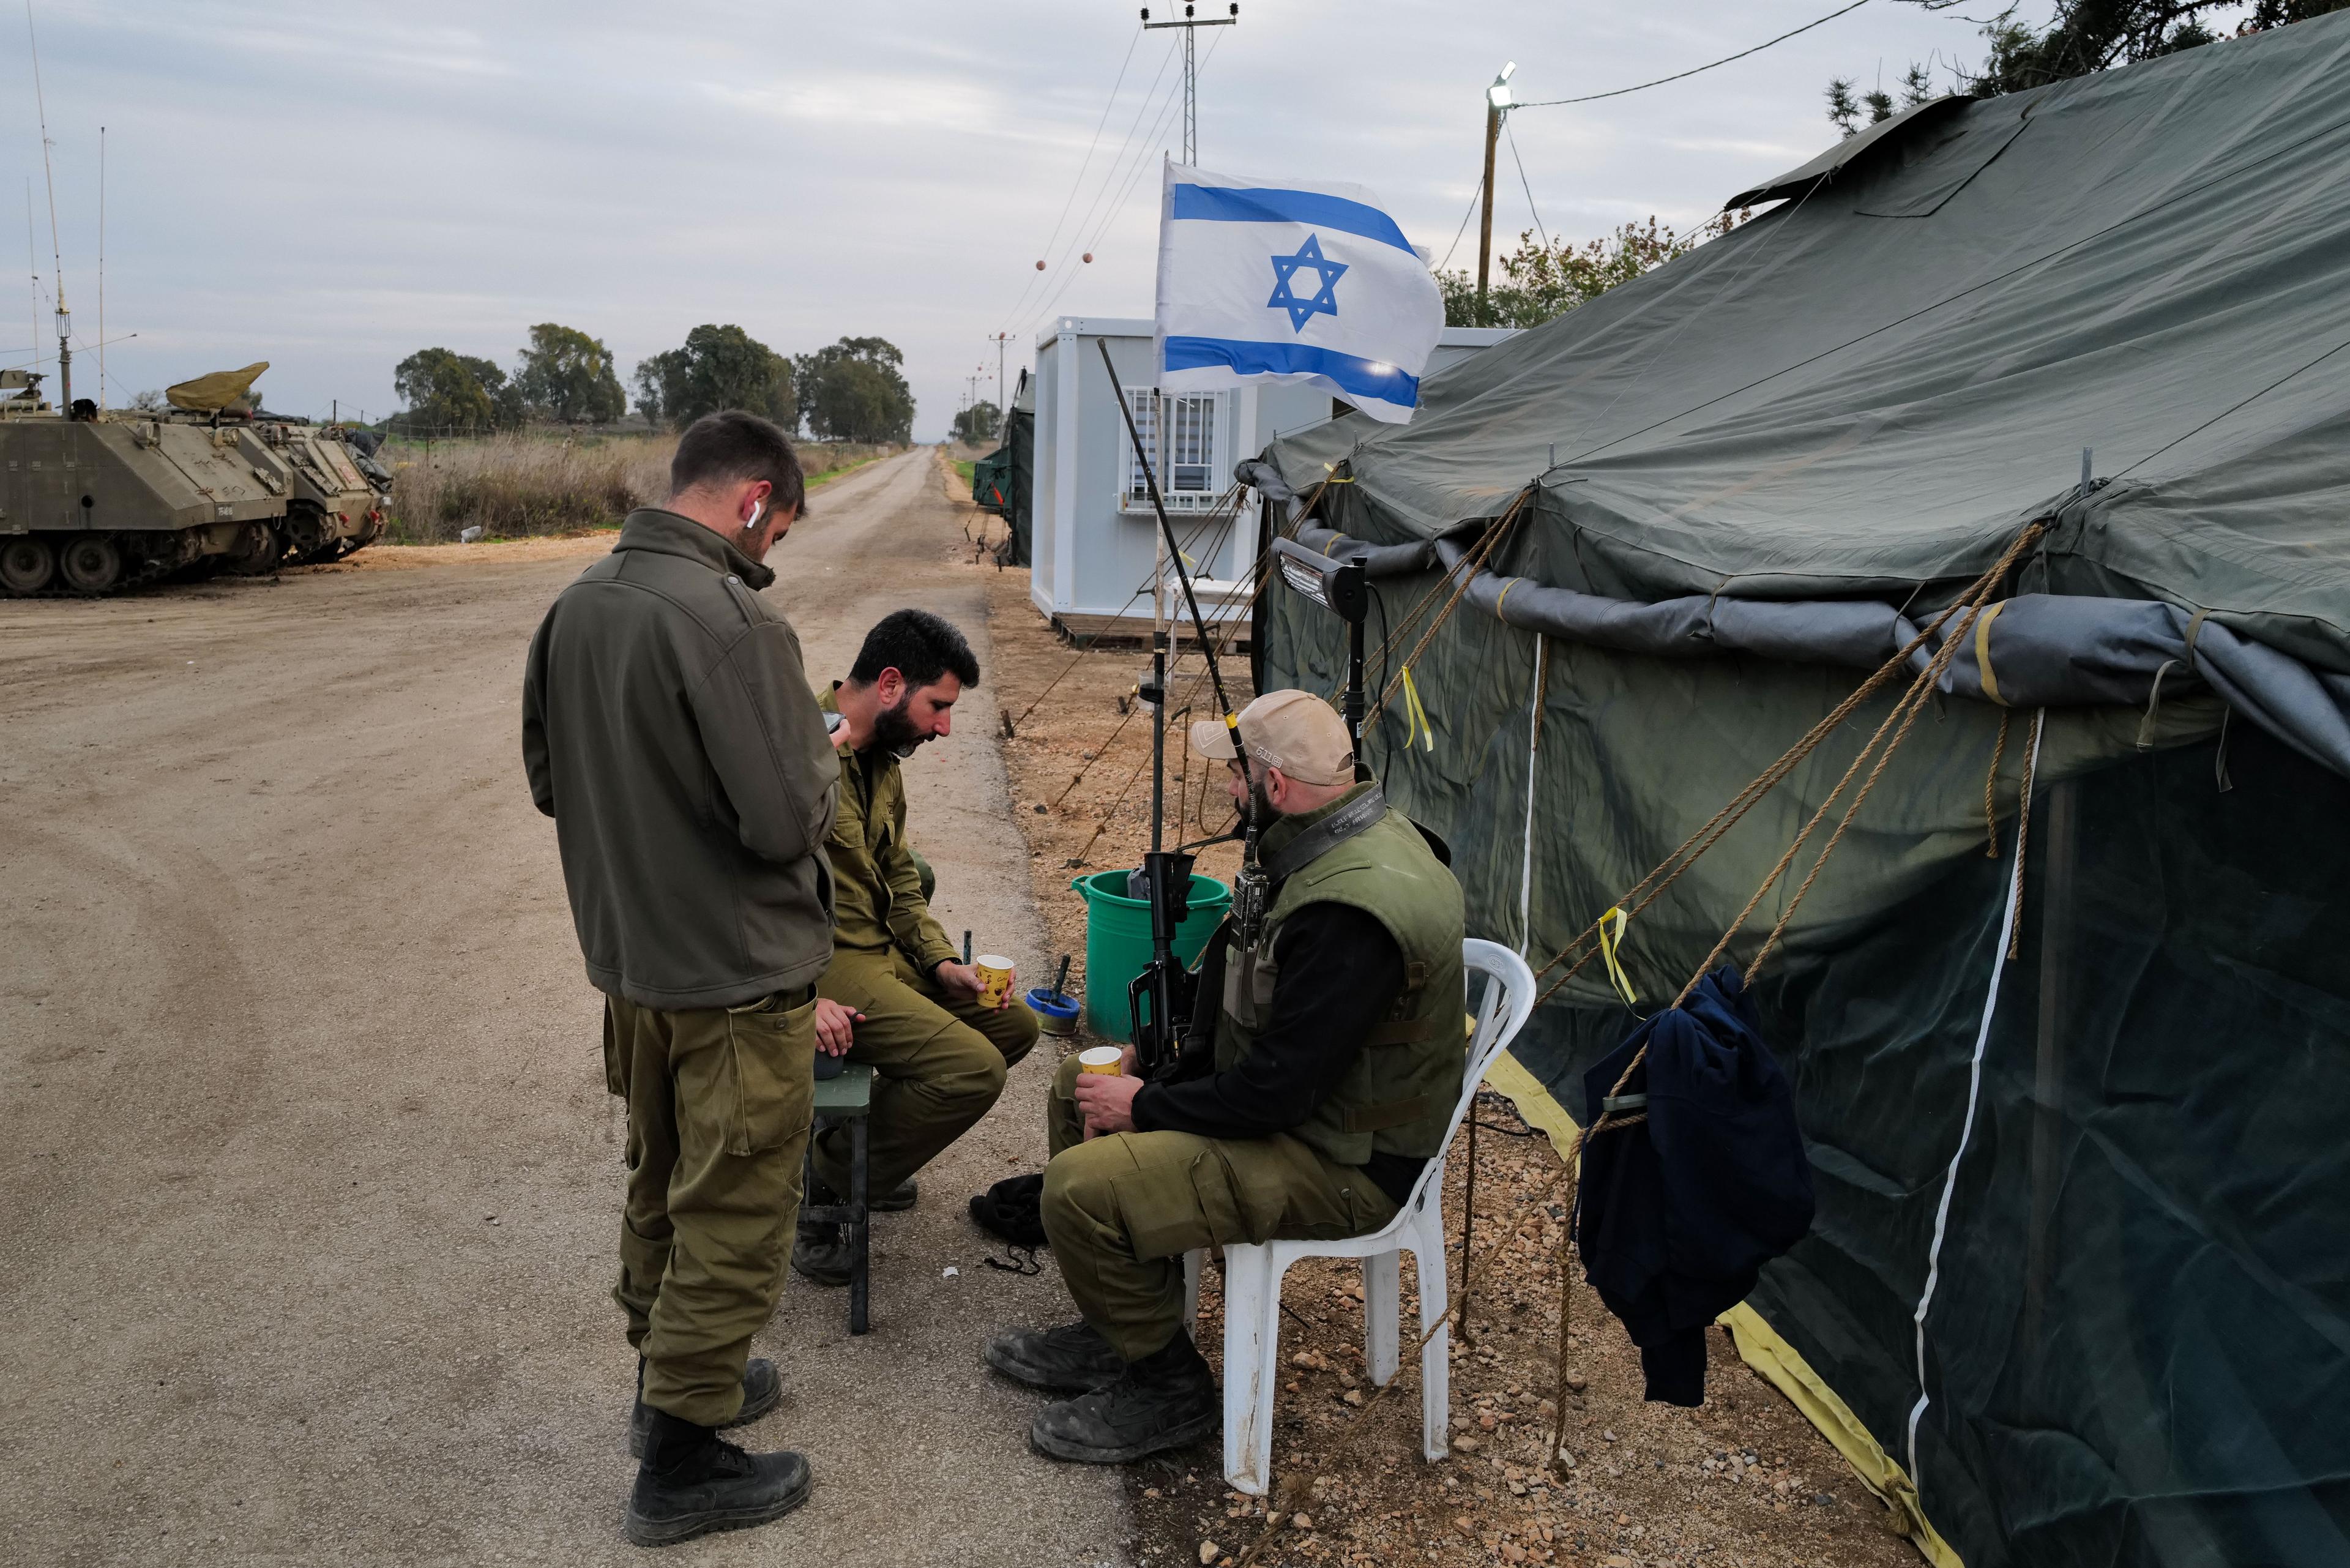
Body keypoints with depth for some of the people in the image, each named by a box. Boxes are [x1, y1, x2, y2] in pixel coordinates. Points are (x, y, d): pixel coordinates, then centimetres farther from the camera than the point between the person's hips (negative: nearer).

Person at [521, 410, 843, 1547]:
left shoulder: (575, 606, 1)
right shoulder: (733, 623, -25)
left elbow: (546, 781, 10)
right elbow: (787, 821, -25)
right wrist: (822, 760, -5)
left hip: (628, 958, 8)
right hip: (738, 974, -8)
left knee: (660, 1183, 24)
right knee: (731, 1215, 6)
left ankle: (669, 1376, 42)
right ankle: (680, 1464, 18)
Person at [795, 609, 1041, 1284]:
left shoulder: (881, 758, 10)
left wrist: (941, 962, 5)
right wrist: (804, 998, -27)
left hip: (881, 950, 10)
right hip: (815, 962, -10)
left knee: (1014, 1024, 9)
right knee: (974, 1068, -20)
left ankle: (857, 1140, 17)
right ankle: (817, 1186, -4)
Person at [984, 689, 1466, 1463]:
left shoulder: (1353, 908, -31)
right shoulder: (1352, 841, 2)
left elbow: (1280, 1088, -28)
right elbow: (1239, 1001, 11)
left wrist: (1146, 1106, -14)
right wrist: (1163, 1077, -1)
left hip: (1344, 1163, -11)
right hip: (1304, 1093, 11)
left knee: (1082, 1187, -21)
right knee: (1079, 1087, 15)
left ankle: (1170, 1387, 3)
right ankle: (1119, 1330, 24)